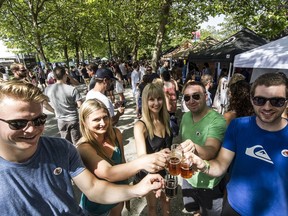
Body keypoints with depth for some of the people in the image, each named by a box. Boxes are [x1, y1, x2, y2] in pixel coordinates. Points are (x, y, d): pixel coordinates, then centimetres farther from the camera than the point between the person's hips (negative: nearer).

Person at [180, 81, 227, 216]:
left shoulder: (217, 121, -25)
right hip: (188, 178, 5)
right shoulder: (185, 117, -6)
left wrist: (194, 148, -58)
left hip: (209, 184, -5)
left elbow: (211, 151, -40)